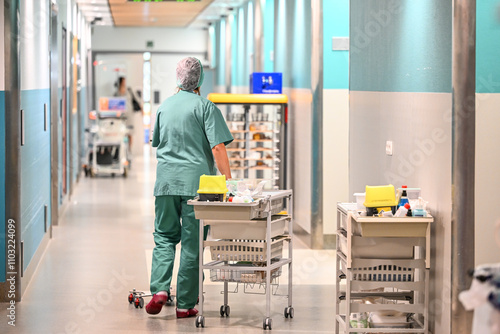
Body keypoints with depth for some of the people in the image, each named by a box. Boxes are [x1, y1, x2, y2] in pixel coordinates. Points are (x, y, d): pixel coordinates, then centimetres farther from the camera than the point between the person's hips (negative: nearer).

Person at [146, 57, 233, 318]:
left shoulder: (164, 106, 12)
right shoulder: (205, 107, -5)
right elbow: (217, 147, -13)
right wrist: (228, 180, -11)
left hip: (166, 181, 4)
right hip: (196, 182, -4)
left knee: (164, 237, 13)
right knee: (192, 243, 1)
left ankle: (159, 289, -7)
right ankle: (185, 304, 3)